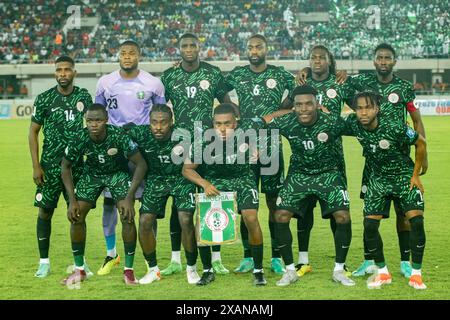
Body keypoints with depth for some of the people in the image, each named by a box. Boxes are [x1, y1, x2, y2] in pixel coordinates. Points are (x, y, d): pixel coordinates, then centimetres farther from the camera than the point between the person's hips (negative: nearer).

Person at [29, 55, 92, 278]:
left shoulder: (84, 97, 2)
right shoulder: (44, 99, -4)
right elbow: (33, 132, -1)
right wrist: (36, 166, -7)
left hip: (77, 165, 2)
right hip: (50, 166, -1)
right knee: (45, 211, 0)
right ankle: (44, 262, 10)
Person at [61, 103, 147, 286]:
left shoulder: (119, 136, -33)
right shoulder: (79, 140, -26)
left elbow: (141, 164, -23)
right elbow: (65, 166, -7)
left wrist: (129, 197, -28)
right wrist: (72, 200, -13)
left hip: (118, 173, -2)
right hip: (92, 173, 2)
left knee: (127, 216, -20)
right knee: (76, 216, -8)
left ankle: (129, 269, -4)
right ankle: (79, 270, 7)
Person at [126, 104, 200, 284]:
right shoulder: (140, 134, -21)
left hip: (181, 178, -2)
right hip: (155, 179, 3)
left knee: (186, 221, -18)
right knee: (144, 222, -9)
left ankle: (191, 268, 4)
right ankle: (153, 270, 11)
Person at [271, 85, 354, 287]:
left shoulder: (332, 122, -23)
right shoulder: (285, 123, -18)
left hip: (329, 173, -1)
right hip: (299, 174, 2)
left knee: (343, 217, -16)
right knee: (280, 217, -11)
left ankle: (339, 270, 4)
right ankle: (290, 271, 6)